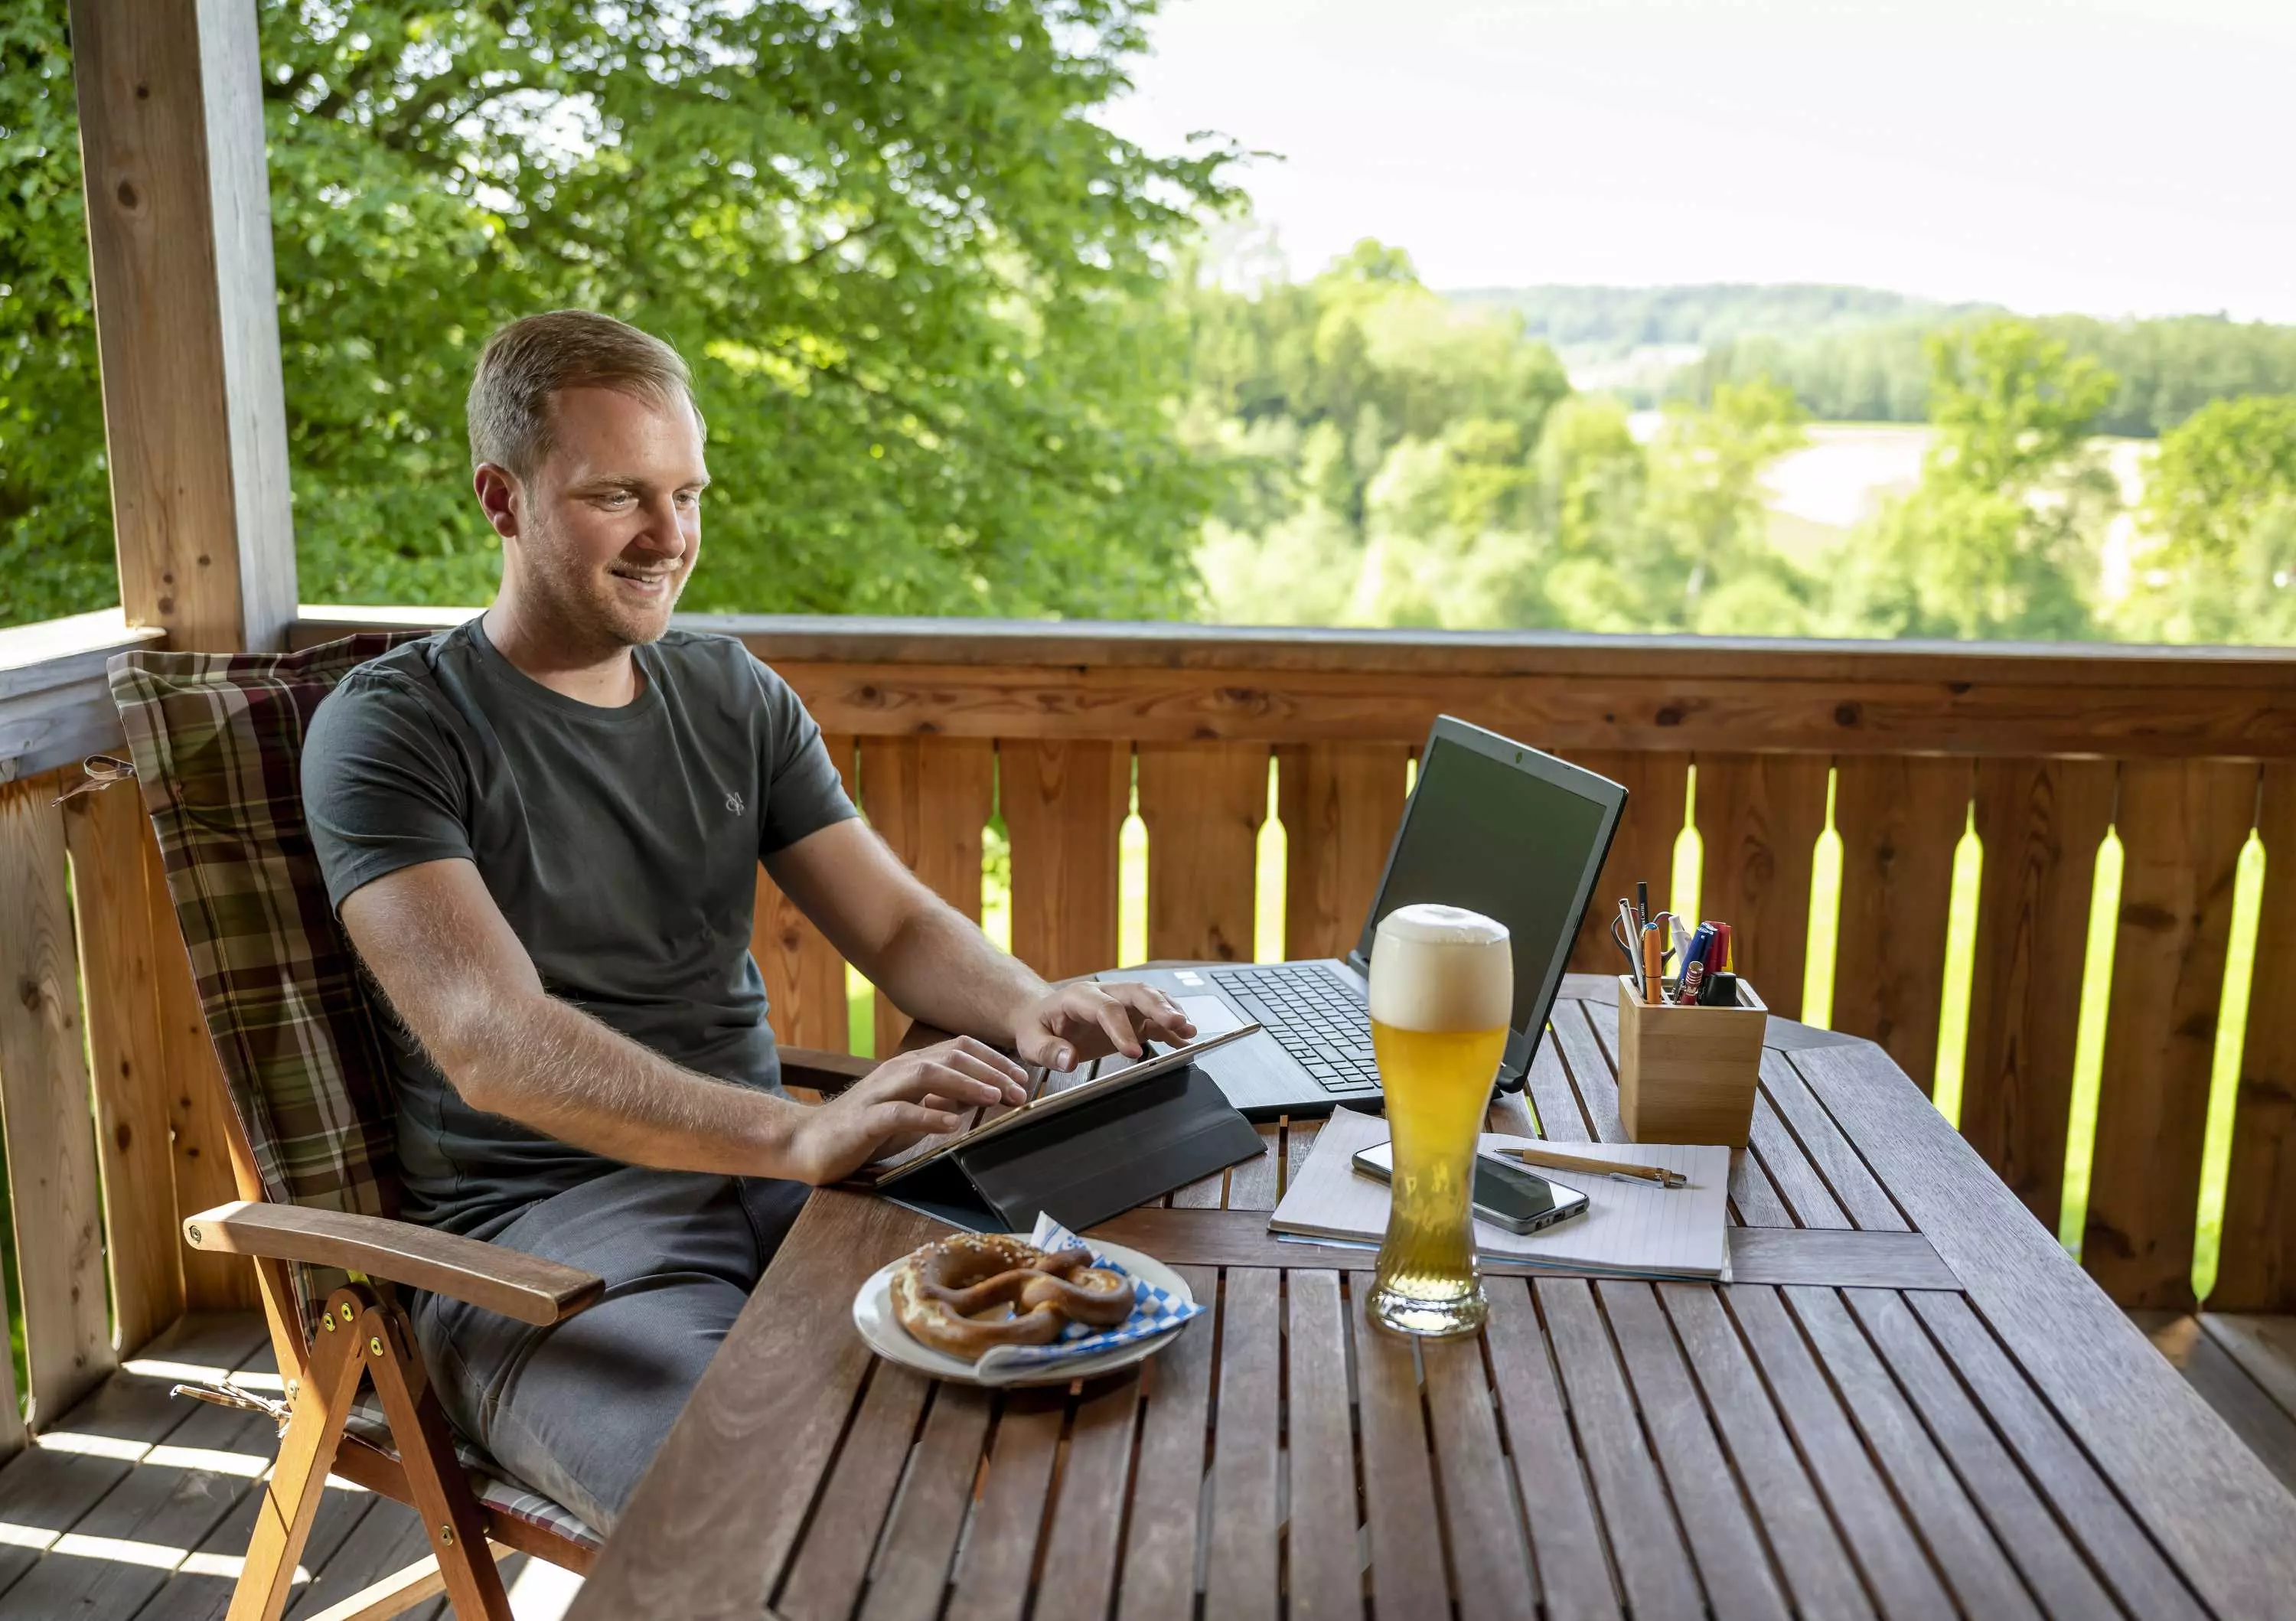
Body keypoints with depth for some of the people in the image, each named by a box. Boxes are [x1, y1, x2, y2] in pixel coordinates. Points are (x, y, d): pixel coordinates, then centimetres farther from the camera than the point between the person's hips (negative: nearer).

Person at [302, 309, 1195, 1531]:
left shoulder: (734, 697, 14)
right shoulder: (387, 729, -5)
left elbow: (898, 924, 10)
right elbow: (491, 1041, -20)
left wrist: (1029, 1008, -15)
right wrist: (799, 1134, -35)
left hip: (767, 1181, 6)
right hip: (540, 1227, -5)